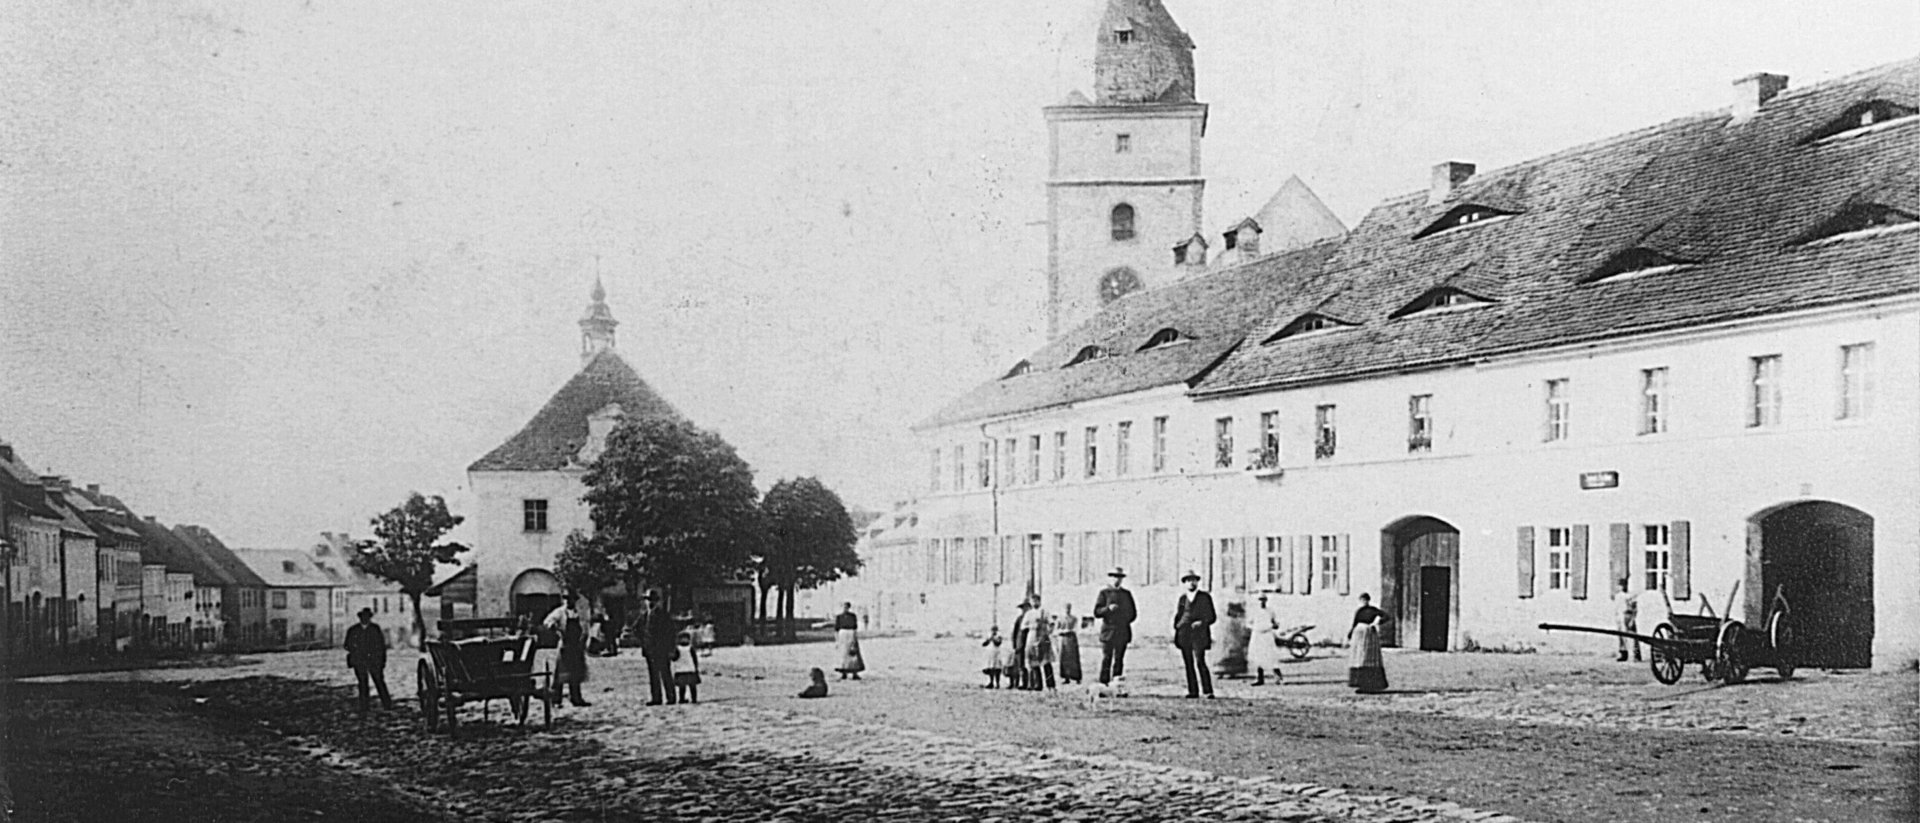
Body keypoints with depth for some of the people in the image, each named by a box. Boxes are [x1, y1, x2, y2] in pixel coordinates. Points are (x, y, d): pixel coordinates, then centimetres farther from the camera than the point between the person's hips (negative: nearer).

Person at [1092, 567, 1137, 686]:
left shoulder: (1127, 594, 14)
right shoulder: (1104, 593, 5)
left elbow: (1133, 613, 18)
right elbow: (1096, 612, -3)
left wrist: (1125, 622, 4)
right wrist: (1108, 608, -18)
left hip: (1123, 633, 3)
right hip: (1108, 632, -3)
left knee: (1119, 660, 2)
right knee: (1106, 659, -8)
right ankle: (1103, 685, -9)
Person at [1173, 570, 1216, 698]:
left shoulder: (1205, 597, 7)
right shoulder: (1182, 598, 16)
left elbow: (1211, 617, 5)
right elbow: (1176, 616, 21)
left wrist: (1202, 622, -14)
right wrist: (1176, 628, 2)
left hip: (1199, 635, -4)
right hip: (1184, 635, 4)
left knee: (1200, 663, -16)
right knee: (1188, 664, 1)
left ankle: (1208, 691, -15)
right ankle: (1193, 691, 4)